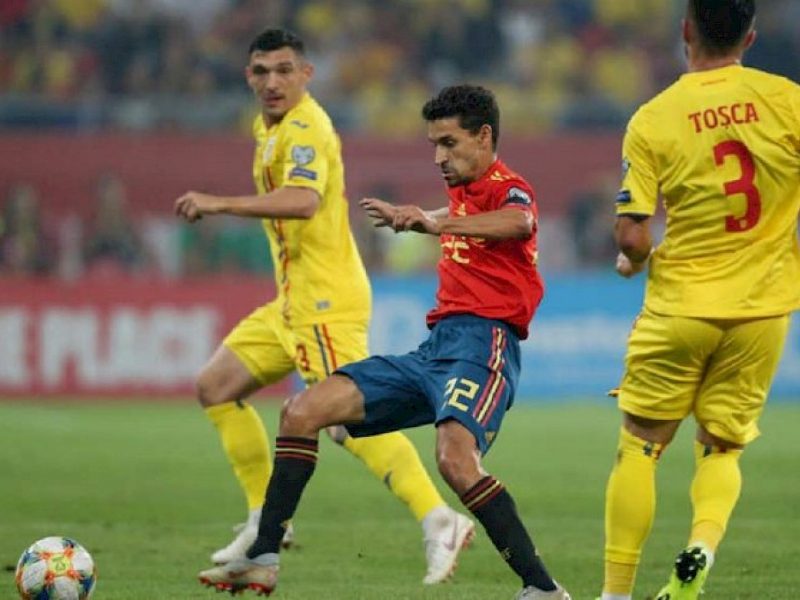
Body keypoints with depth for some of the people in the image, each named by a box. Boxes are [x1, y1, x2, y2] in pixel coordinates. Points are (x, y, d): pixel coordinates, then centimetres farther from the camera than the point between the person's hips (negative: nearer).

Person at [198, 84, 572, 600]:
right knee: (302, 412, 1)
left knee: (456, 457, -35)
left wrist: (440, 223, -45)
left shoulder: (508, 188, -5)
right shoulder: (466, 193, 22)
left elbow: (519, 222, -33)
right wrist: (409, 218, 65)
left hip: (482, 344, -9)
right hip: (435, 347, 9)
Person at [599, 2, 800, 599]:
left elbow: (632, 238, -9)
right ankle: (703, 543, -15)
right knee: (721, 448, 14)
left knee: (640, 446, 11)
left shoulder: (652, 119, -8)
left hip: (680, 307, -1)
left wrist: (633, 261, 14)